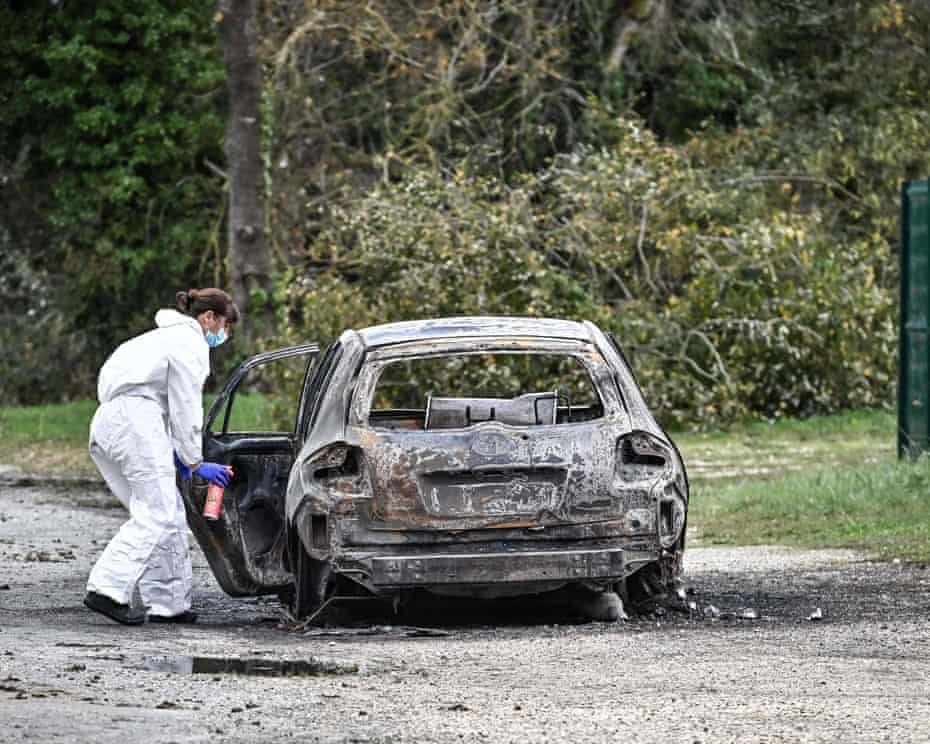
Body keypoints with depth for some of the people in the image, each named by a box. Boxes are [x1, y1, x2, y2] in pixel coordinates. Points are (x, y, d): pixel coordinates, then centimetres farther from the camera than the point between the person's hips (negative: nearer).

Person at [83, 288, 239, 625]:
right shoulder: (190, 344, -2)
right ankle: (108, 588, -26)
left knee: (169, 512, 10)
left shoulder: (169, 336, 30)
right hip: (137, 422, -10)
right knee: (158, 515, -14)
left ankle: (169, 602, 7)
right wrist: (195, 462, -1)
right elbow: (186, 408, -6)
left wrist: (175, 454, 22)